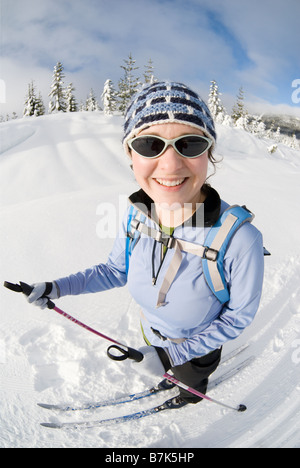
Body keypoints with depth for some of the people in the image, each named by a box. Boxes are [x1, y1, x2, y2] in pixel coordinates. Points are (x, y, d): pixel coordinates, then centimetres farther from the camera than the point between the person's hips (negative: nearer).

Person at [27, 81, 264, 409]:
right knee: (170, 372, 37)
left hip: (197, 345, -3)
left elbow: (239, 316, -23)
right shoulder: (134, 217, -25)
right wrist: (58, 287, -13)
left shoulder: (239, 239, -40)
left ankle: (193, 394, 69)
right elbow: (118, 270, -5)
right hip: (151, 333, 3)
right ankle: (174, 379, 73)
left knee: (192, 379, 33)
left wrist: (173, 353, -26)